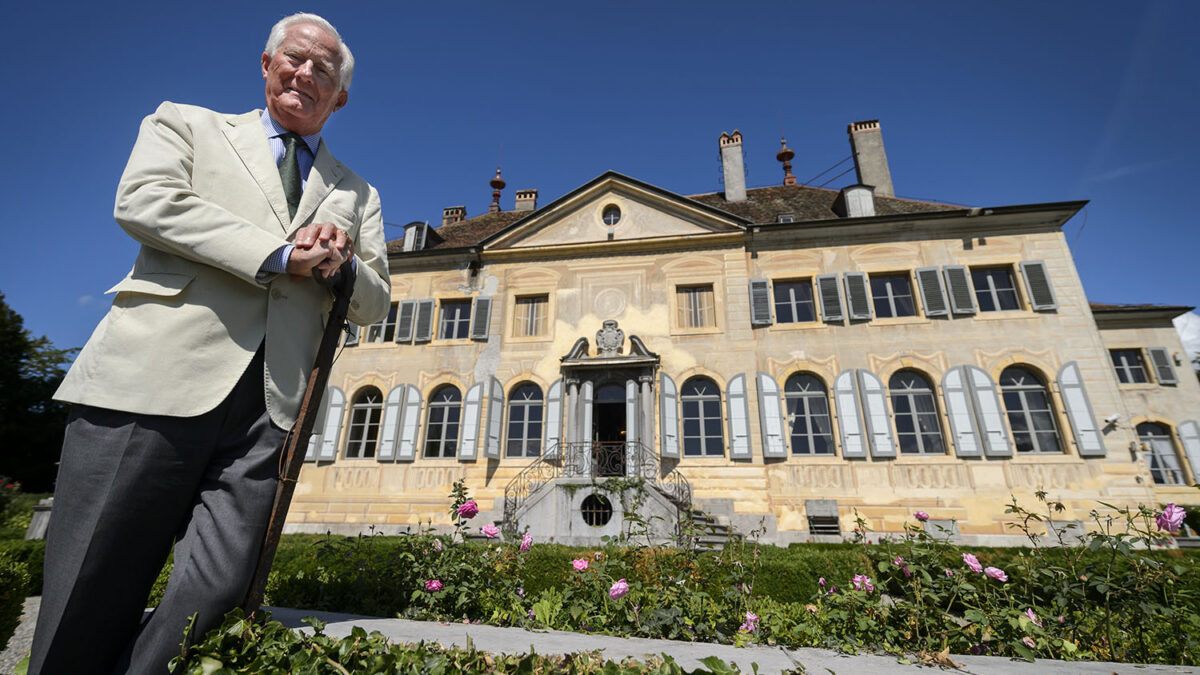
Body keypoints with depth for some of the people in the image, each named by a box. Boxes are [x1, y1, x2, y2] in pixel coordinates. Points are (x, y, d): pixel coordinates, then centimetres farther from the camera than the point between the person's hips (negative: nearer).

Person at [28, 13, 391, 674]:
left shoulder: (356, 194, 21)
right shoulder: (185, 124, 18)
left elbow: (374, 304, 15)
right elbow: (143, 199, -4)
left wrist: (341, 263, -6)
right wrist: (279, 256, -9)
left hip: (269, 409, 2)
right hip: (155, 380, -1)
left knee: (218, 593, -1)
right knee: (87, 596, 4)